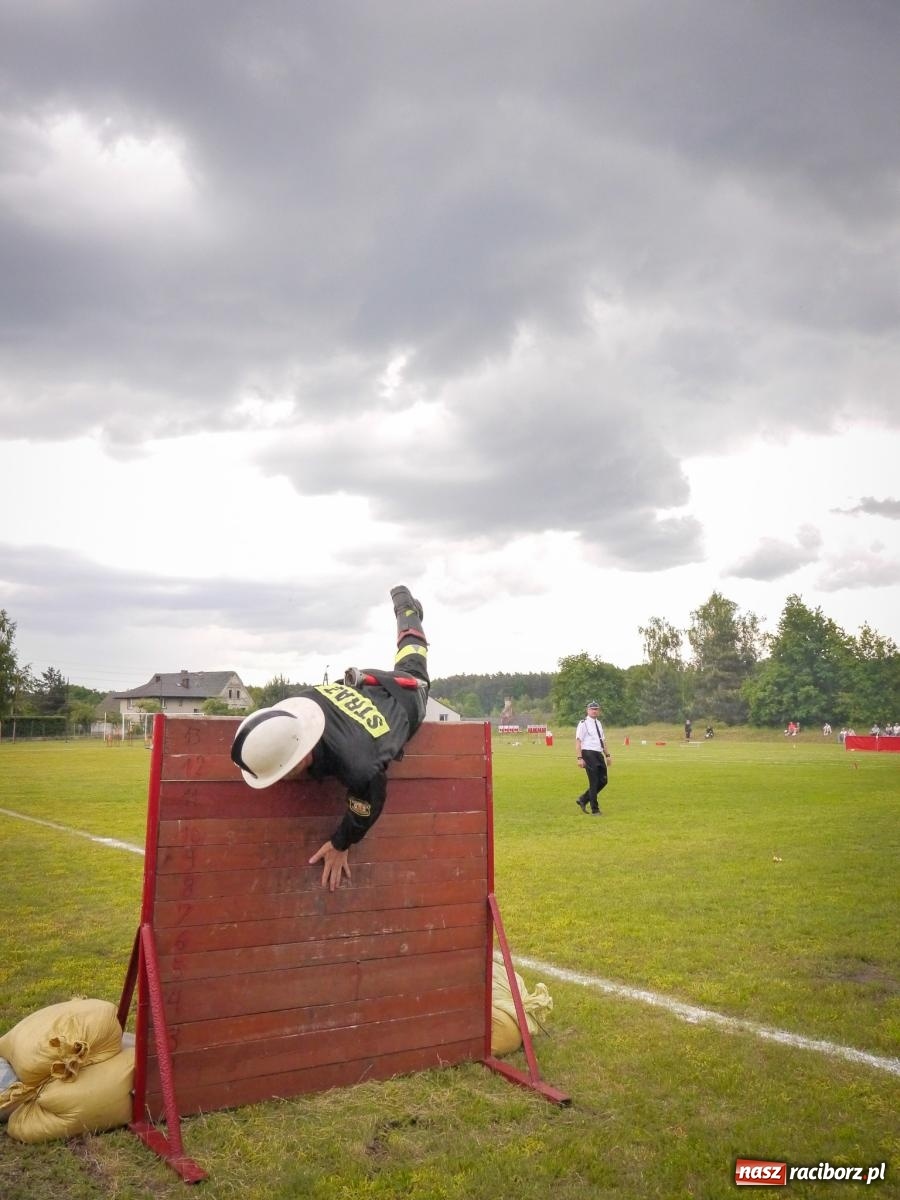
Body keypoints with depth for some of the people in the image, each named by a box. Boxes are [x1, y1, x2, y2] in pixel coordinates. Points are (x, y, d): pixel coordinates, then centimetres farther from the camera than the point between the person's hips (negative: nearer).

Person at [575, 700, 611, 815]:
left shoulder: (598, 723, 16)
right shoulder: (583, 723, -8)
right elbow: (578, 741, -12)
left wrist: (607, 754, 16)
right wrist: (580, 758, -19)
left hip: (599, 754, 8)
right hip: (588, 754, -8)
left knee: (603, 780, 9)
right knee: (594, 782, -4)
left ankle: (583, 800, 21)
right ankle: (595, 810, 7)